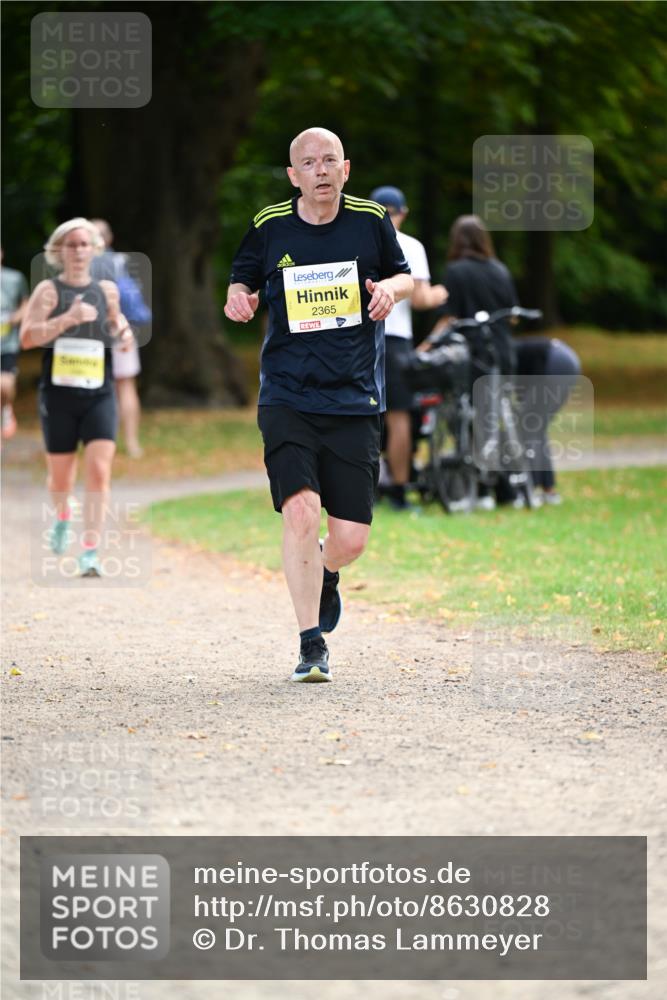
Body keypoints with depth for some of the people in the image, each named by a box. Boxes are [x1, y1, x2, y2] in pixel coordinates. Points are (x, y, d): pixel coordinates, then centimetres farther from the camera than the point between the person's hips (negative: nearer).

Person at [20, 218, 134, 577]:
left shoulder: (107, 290, 8)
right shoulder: (49, 290, -3)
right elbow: (27, 336, -15)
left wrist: (122, 332, 3)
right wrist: (68, 318, -25)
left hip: (99, 396, 1)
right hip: (58, 395, -1)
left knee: (99, 471, -14)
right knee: (60, 476, 11)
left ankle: (90, 551, -15)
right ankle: (62, 517, 46)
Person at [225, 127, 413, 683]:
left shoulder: (371, 221, 2)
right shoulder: (269, 228, 1)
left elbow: (405, 277, 16)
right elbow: (242, 283, 16)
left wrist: (390, 288, -7)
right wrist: (237, 299, -7)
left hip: (355, 401, 1)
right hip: (286, 399, -1)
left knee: (352, 538, -1)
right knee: (301, 511, -20)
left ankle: (325, 576, 38)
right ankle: (311, 645, -8)